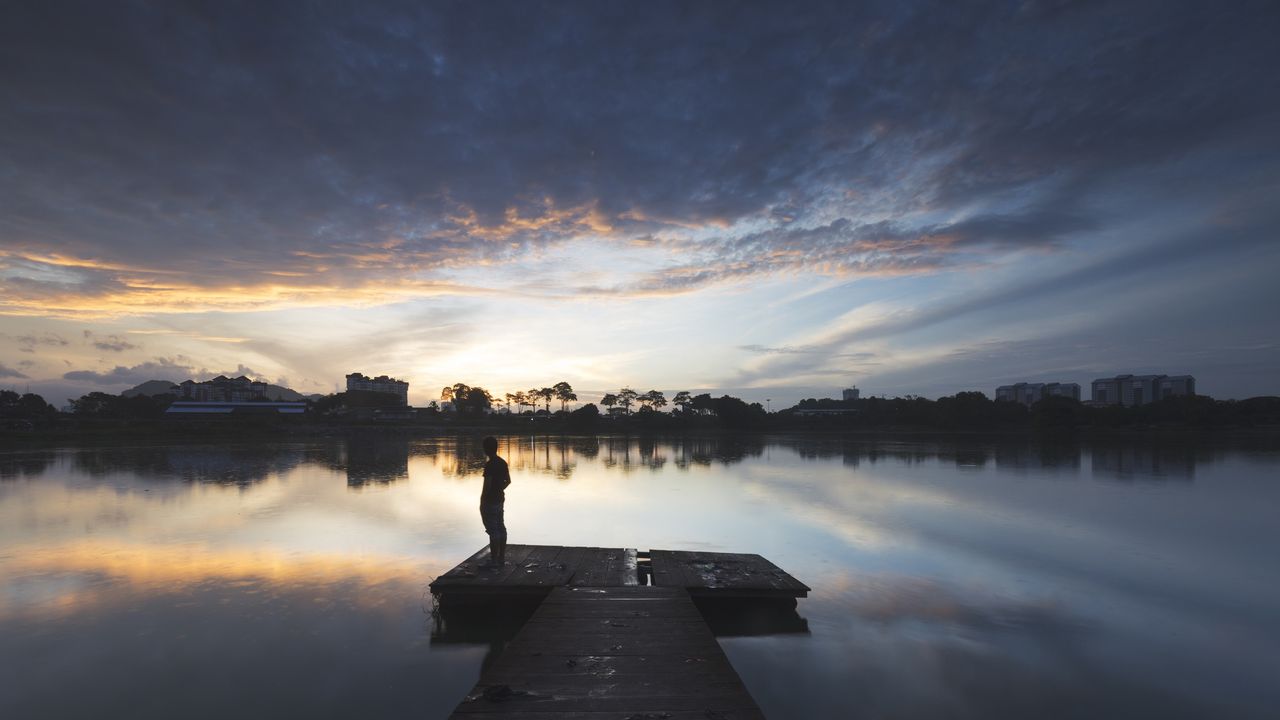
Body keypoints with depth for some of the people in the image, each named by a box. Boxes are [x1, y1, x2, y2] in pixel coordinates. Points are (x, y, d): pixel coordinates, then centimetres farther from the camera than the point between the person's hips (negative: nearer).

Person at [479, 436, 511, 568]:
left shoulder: (489, 465, -19)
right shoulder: (503, 463, 7)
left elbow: (487, 485, -20)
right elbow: (508, 481, 15)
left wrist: (482, 503, -11)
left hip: (490, 502, -9)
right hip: (500, 499, 9)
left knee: (493, 530, -4)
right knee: (501, 527, 13)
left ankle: (494, 560, 0)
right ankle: (501, 557, 22)